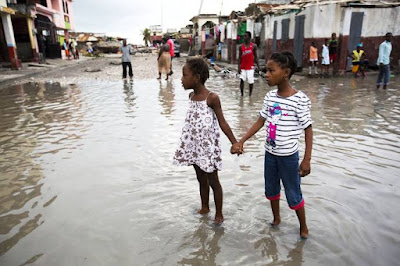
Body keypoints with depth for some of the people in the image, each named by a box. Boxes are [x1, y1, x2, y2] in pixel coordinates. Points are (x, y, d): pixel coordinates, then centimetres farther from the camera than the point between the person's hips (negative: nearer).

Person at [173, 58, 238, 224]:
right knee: (201, 179, 20)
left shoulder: (212, 98, -17)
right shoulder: (191, 96, 4)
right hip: (194, 145, 6)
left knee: (213, 181, 8)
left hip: (208, 146, -6)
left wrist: (235, 143, -14)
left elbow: (222, 123, -13)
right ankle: (204, 208, 39)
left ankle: (219, 214, 24)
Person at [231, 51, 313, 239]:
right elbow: (260, 122, 5)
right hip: (270, 153, 6)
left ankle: (303, 227, 34)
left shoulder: (299, 99, -18)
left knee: (293, 195, 9)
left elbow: (308, 130, -12)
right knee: (271, 189, 21)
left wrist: (307, 159, -14)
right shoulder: (270, 96, -2)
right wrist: (241, 141, -2)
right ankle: (276, 219, 45)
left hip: (289, 156, -6)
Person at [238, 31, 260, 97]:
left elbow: (255, 57, 4)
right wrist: (238, 67, -6)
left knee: (251, 82, 2)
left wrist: (258, 66, -1)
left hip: (250, 67, -1)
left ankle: (250, 95, 17)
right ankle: (241, 94, 5)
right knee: (242, 80, -9)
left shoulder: (254, 46, -1)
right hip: (243, 67, 1)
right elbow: (239, 58, 3)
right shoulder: (241, 47, 2)